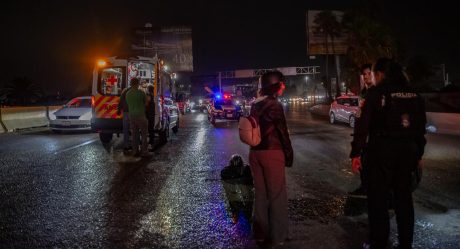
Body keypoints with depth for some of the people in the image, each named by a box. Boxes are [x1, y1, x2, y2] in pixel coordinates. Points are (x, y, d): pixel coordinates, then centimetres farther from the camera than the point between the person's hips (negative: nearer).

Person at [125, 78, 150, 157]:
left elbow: (128, 104, 11)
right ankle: (144, 152, 1)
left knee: (135, 134, 10)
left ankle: (135, 151, 11)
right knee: (144, 134, 3)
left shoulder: (127, 93, 4)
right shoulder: (141, 92, -11)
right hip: (140, 116, -5)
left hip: (131, 116, 5)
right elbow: (146, 103, 1)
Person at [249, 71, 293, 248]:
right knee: (277, 195, 5)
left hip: (255, 152, 7)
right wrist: (289, 155, -4)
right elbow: (282, 132, -12)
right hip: (272, 153, -7)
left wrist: (257, 147, 15)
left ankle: (261, 233, 26)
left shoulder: (255, 105, 9)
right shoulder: (274, 105, -12)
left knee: (260, 193, 15)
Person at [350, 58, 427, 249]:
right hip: (407, 150, 5)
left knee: (378, 198, 6)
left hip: (382, 150, -5)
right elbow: (421, 127, 11)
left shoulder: (377, 93, -10)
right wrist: (418, 154, 19)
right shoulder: (414, 95, 7)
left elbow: (364, 125, -12)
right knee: (404, 197, 15)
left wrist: (355, 152, -7)